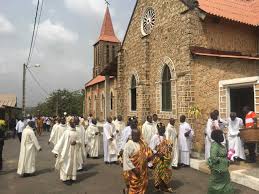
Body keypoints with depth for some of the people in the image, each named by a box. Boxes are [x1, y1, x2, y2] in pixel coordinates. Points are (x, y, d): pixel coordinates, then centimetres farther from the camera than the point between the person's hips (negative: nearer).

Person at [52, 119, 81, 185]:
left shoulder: (76, 133, 4)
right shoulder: (66, 132, -10)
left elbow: (80, 141, 8)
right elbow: (61, 141, -11)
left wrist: (76, 142, -16)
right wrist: (56, 151, -14)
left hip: (74, 151, 5)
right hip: (67, 151, -4)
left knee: (73, 164, 11)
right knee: (66, 164, 1)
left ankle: (71, 177, 23)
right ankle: (65, 178, 14)